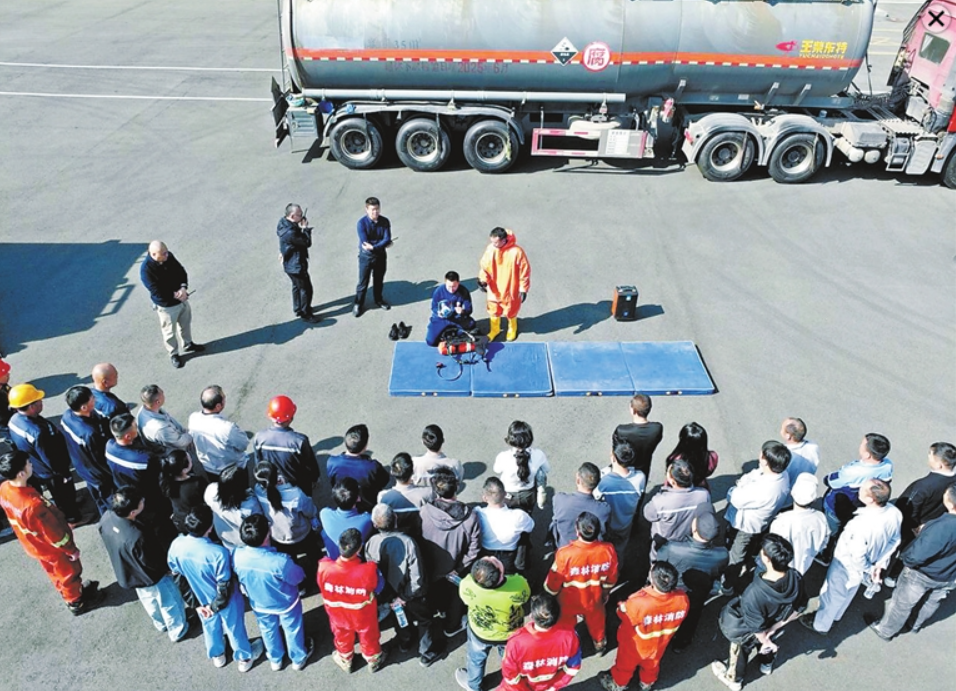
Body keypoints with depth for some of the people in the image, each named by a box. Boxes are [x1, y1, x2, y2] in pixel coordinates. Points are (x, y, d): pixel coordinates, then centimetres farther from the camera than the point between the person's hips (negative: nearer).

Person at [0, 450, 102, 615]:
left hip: (33, 545, 7)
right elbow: (54, 534, -28)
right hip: (51, 548, -7)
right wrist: (72, 549, -11)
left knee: (55, 573, 31)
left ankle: (69, 593, 56)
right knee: (69, 573, 22)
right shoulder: (32, 504, -45)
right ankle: (76, 603, 45)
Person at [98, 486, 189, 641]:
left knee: (149, 602, 34)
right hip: (152, 577, -7)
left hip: (127, 574, 7)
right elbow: (154, 563, -26)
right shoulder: (137, 538, -46)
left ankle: (161, 624, 60)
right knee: (170, 604, 23)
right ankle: (177, 631, 48)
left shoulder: (106, 518, -25)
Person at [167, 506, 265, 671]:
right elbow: (225, 587, -26)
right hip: (225, 601, -4)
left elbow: (177, 576, -8)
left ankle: (216, 656, 58)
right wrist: (215, 606, -8)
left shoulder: (176, 545, -25)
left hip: (201, 600, 4)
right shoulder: (219, 553, -39)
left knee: (210, 626, 32)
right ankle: (244, 658, 49)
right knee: (235, 628, 24)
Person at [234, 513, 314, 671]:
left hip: (260, 605, 3)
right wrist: (301, 572, 0)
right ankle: (299, 659, 53)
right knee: (292, 631, 27)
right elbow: (297, 578, -23)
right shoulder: (280, 561, -44)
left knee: (268, 632, 33)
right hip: (286, 604, -3)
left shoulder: (237, 556, -31)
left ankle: (275, 660, 58)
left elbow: (240, 579, -8)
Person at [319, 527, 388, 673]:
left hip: (338, 614, 2)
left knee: (342, 637, 34)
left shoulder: (324, 567, -37)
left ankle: (345, 661, 61)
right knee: (368, 637, 31)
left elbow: (322, 587, -12)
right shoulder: (369, 570, -42)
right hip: (364, 615, -1)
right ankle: (373, 661, 58)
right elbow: (379, 587, -18)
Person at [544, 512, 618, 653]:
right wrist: (606, 593, 12)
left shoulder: (566, 553, -39)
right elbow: (611, 578, -9)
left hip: (569, 601, -2)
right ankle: (599, 643, 59)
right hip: (594, 599, 2)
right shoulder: (608, 550, -29)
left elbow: (554, 581, -21)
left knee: (566, 625, 29)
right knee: (596, 621, 34)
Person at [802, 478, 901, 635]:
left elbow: (857, 557, -30)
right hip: (868, 566, 6)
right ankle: (836, 615, 60)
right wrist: (880, 563, 2)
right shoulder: (895, 513, -23)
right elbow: (894, 540, -6)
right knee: (848, 592, 34)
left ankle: (820, 624, 47)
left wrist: (869, 570, -10)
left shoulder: (861, 525, -44)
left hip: (847, 566, -6)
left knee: (832, 595, 23)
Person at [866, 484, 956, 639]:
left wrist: (904, 558, -11)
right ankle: (916, 625, 58)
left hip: (922, 575, -6)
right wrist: (927, 531, -2)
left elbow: (916, 556, -32)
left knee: (901, 603, 19)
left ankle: (885, 630, 41)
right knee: (931, 603, 32)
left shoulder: (943, 527, -41)